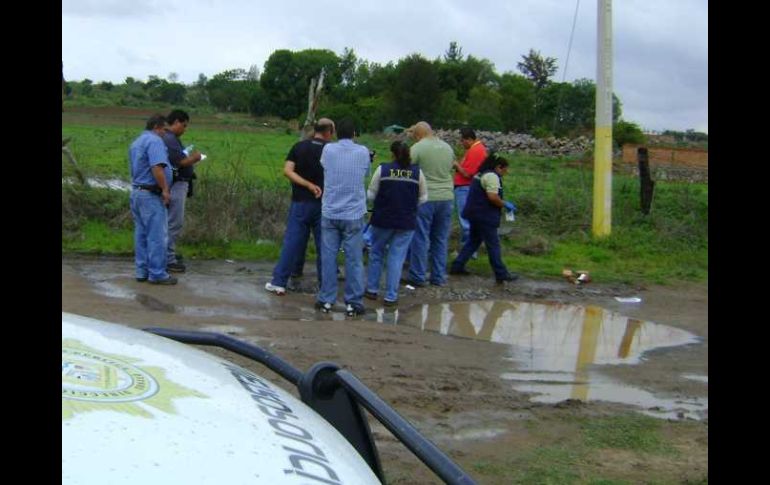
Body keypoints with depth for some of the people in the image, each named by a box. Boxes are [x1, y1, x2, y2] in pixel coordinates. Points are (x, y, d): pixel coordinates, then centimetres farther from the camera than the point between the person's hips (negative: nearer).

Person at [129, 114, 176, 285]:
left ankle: (142, 271, 15)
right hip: (151, 194, -10)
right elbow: (157, 168, -25)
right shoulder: (154, 141, -13)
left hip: (137, 192, 10)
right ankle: (157, 274, -3)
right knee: (157, 235, -5)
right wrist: (165, 189, -19)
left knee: (141, 234, 12)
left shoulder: (136, 142, 18)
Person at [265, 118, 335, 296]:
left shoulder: (299, 147, 1)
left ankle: (279, 282, 3)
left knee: (291, 242, 3)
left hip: (300, 202, 1)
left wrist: (309, 185, -13)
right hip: (323, 203, -1)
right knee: (323, 244, 7)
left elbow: (287, 171, -10)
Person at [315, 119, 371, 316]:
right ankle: (353, 303, 7)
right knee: (354, 260, 4)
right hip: (353, 214, -1)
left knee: (328, 257, 8)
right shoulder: (363, 152, -3)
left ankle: (326, 300, 12)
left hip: (330, 213, 1)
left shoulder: (328, 150, -1)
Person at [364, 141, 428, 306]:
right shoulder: (417, 172, -5)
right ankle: (391, 296, 7)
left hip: (382, 219, 0)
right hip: (407, 223, 0)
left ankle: (372, 289, 26)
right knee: (397, 258, 6)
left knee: (376, 254, 18)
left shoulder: (382, 169, -8)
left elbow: (371, 194, -1)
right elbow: (423, 198, 4)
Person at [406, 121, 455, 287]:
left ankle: (417, 276, 7)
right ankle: (439, 277, 16)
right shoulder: (448, 147, 9)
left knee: (420, 238, 3)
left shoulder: (417, 148, -10)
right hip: (446, 197, 5)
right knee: (441, 239, 12)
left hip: (425, 198, -5)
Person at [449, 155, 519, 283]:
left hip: (475, 214, 10)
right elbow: (493, 197, -24)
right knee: (493, 245, -4)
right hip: (485, 216, -10)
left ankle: (457, 266, 17)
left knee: (473, 241, 17)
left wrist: (502, 204, 17)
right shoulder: (492, 176, -15)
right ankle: (501, 274, 1)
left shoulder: (481, 174, 17)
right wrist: (505, 205, -10)